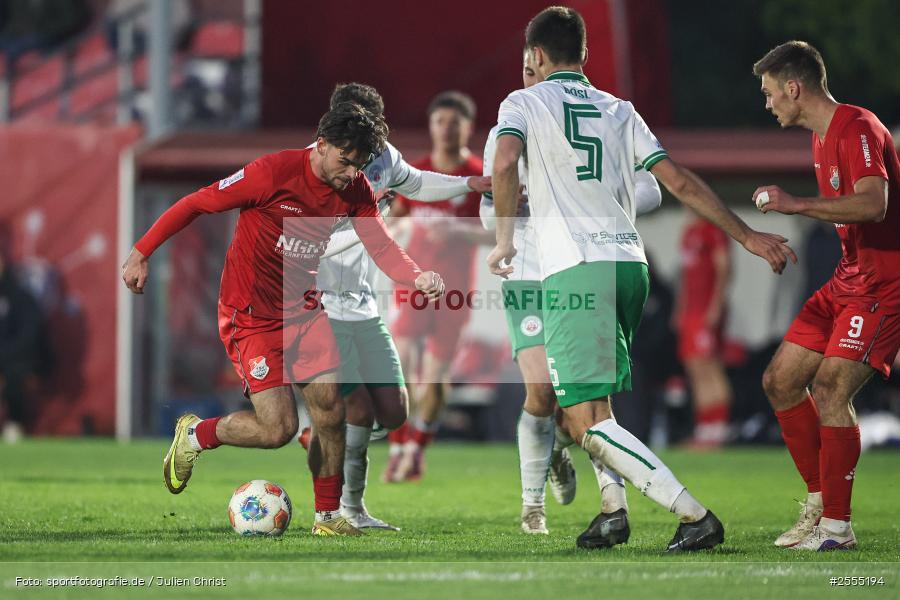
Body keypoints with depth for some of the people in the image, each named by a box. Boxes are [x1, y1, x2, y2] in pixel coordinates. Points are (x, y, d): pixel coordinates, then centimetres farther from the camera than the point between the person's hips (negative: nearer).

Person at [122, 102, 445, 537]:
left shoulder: (355, 191, -3)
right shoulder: (273, 173, -22)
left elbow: (382, 247, -3)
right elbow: (195, 204, -15)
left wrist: (417, 277, -25)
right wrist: (141, 254, -13)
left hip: (305, 313, 6)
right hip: (252, 317, -6)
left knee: (330, 411, -2)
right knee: (279, 428, -13)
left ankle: (328, 516, 14)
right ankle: (195, 436, 13)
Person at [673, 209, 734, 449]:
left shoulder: (714, 228, -8)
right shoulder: (689, 230, 20)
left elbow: (723, 269, -13)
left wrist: (716, 306, -19)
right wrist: (679, 310, 23)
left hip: (708, 310, -9)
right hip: (690, 310, 9)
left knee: (708, 369, -12)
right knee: (696, 372, 7)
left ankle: (716, 432, -14)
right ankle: (703, 433, 7)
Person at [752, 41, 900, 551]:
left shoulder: (857, 128, -17)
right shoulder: (823, 138, 15)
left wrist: (798, 204, -30)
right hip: (849, 279, 10)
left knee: (830, 387, -19)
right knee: (780, 381, 6)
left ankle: (838, 526, -13)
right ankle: (820, 503, 15)